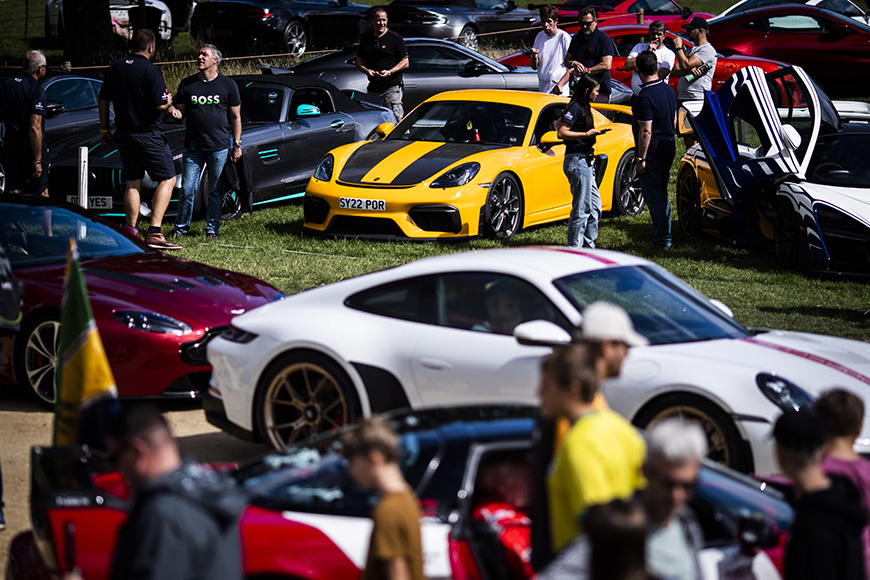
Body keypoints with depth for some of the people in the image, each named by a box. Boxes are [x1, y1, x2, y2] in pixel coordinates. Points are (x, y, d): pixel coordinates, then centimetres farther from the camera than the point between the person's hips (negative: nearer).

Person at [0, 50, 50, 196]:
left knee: (12, 193, 5)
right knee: (40, 194, 5)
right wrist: (37, 161, -18)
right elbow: (35, 128, -19)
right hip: (30, 146, -6)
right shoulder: (36, 89, -13)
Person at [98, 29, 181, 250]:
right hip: (147, 135, -7)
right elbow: (160, 105, -19)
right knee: (167, 179, 1)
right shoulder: (150, 70, -15)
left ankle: (130, 231, 13)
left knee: (132, 182, 16)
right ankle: (154, 232, -10)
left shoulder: (115, 67, 6)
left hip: (123, 134, 7)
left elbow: (103, 101, 10)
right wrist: (168, 101, 4)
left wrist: (104, 130, 18)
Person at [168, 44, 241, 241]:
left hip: (219, 148, -1)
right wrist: (173, 110, -13)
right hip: (193, 148, 1)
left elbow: (236, 117, 7)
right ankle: (181, 227, 14)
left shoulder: (228, 85, 4)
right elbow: (180, 112, 11)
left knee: (216, 192, 3)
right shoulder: (187, 84, 8)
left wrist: (237, 144, 3)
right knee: (187, 189, 0)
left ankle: (212, 228, 14)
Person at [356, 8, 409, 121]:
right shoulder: (366, 40, 15)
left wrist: (389, 72, -15)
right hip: (373, 88, 5)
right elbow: (359, 62, 20)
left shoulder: (395, 38, 1)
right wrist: (366, 71, -3)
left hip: (392, 87, -5)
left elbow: (405, 62, 0)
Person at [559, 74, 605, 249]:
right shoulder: (575, 108, -13)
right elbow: (562, 133, -21)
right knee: (581, 208, -8)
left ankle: (588, 244, 19)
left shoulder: (584, 108, 16)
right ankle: (574, 247, -3)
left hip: (585, 161, 11)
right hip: (577, 161, -11)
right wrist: (587, 134, -21)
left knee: (595, 206, 12)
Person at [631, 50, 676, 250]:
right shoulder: (668, 90, 6)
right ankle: (665, 236, 25)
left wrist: (640, 158, -18)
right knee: (662, 195, 18)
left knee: (654, 197, -1)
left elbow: (646, 132, -22)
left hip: (652, 152, -9)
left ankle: (662, 240, 2)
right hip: (668, 149, 9)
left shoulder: (645, 97, -21)